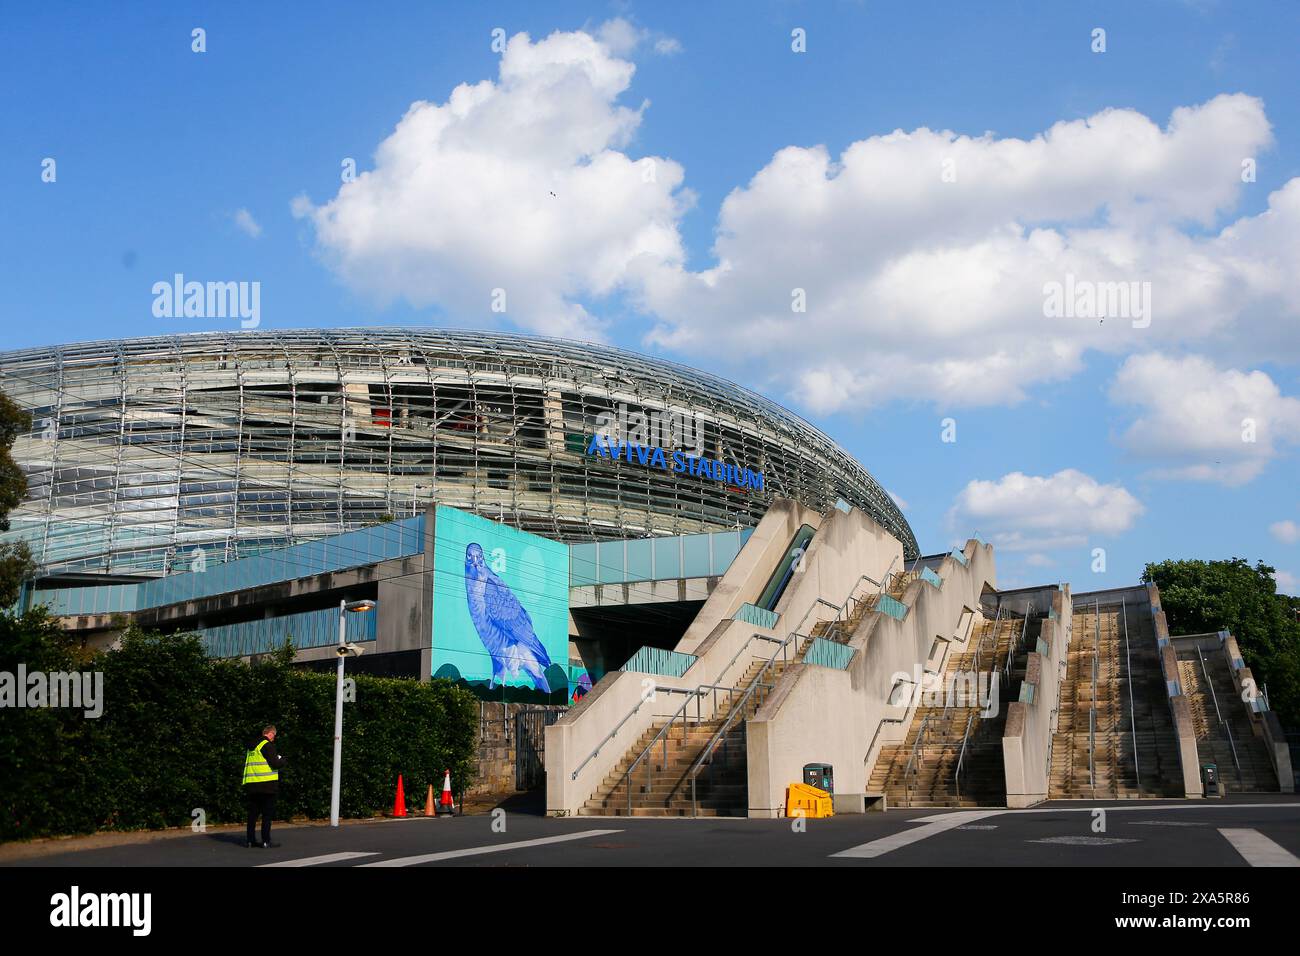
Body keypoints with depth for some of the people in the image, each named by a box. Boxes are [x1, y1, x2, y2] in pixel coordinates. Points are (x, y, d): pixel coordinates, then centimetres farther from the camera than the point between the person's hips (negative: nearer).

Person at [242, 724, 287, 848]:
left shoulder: (251, 746, 16)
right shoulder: (267, 745, -9)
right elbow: (275, 764, -15)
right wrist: (282, 760, 7)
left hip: (251, 785, 7)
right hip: (266, 785, -7)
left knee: (253, 813, 12)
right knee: (267, 813, -2)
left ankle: (251, 840, 13)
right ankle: (266, 841, -3)